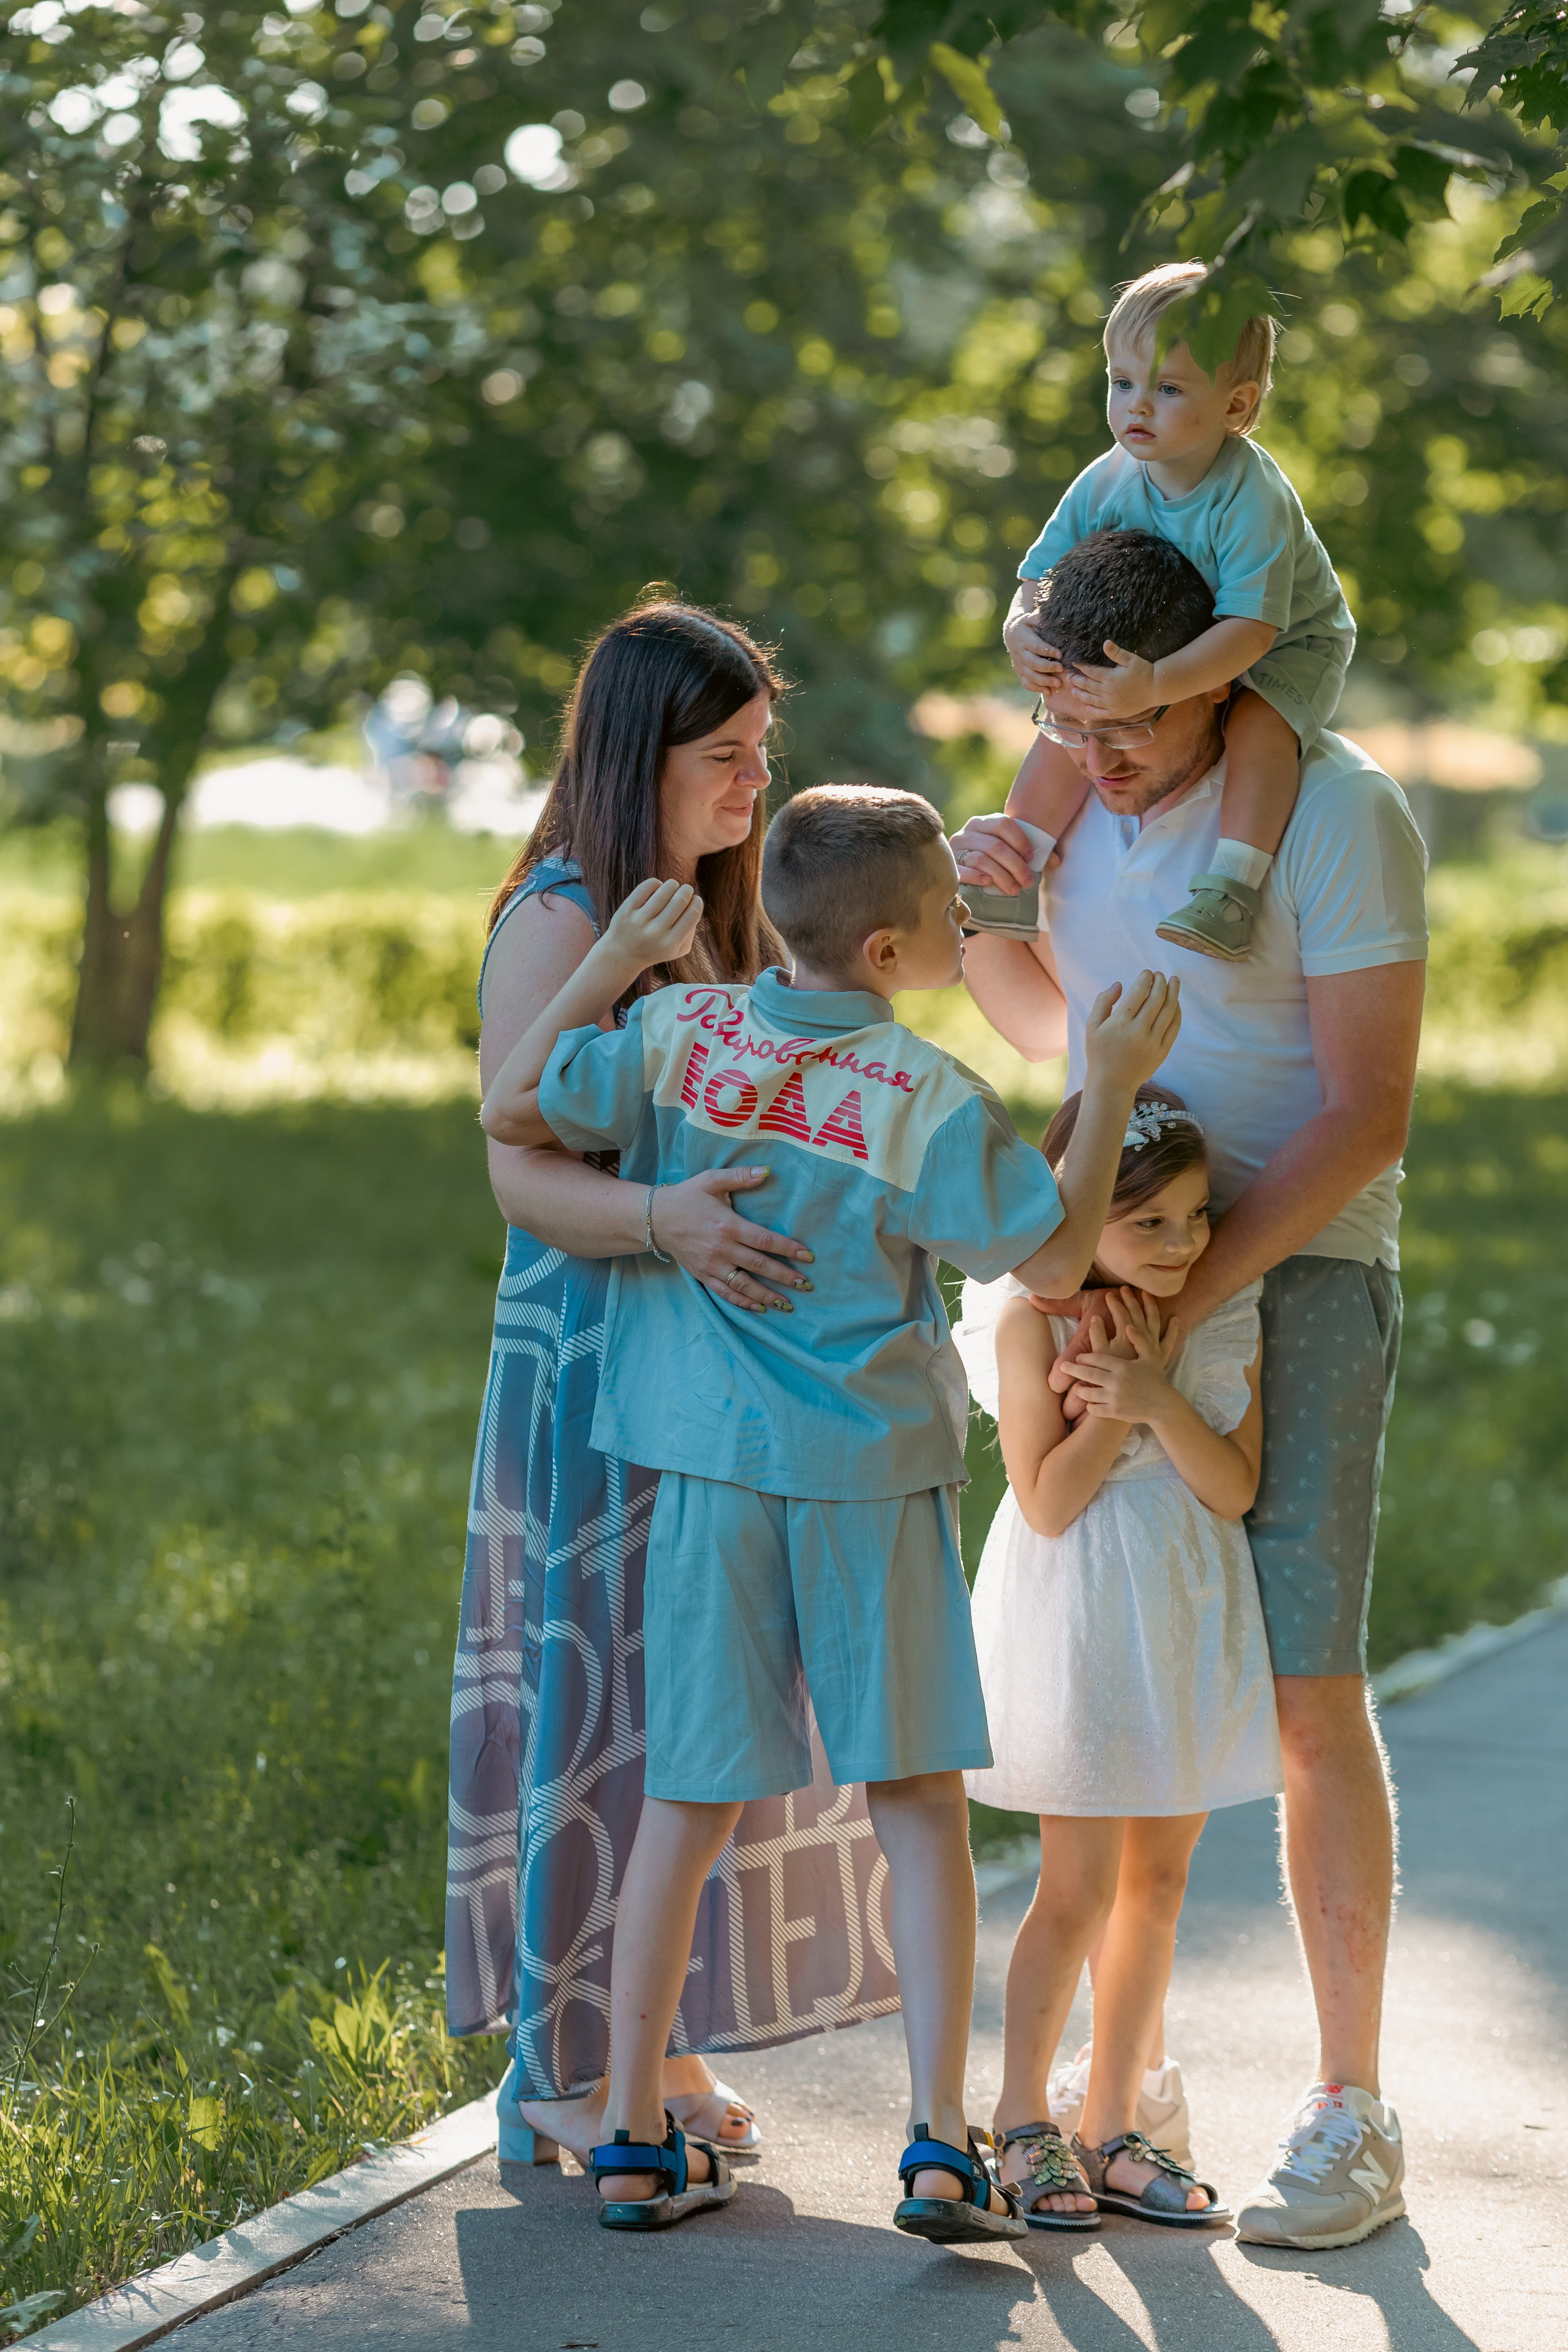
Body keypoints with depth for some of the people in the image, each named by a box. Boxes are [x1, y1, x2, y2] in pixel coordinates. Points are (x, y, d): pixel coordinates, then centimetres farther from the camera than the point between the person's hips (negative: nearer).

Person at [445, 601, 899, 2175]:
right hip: (593, 1361, -8)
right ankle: (562, 2075, 4)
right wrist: (663, 1221, -38)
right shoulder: (560, 924, -12)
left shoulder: (714, 923, 14)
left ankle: (659, 2047, 17)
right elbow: (522, 1175, -20)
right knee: (601, 1696, -4)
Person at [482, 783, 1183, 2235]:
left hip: (710, 1465, 3)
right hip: (871, 1473, -3)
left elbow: (511, 1108, 2)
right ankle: (939, 2146, 1)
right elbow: (1055, 1255, -6)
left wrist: (615, 961, 7)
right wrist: (1111, 1088, -1)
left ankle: (633, 2141, 13)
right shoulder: (926, 1101, -12)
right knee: (916, 1797, 5)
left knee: (688, 1802, 10)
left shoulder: (680, 1036, -2)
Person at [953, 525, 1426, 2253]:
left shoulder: (1336, 813, -12)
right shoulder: (1084, 800, 9)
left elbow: (1365, 1114, -16)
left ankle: (1350, 2115, 3)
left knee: (1308, 1697, -6)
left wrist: (1188, 1294, -22)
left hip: (1294, 1276, -6)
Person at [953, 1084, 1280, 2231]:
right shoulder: (1035, 1319, -12)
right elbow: (1047, 1502, -15)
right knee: (1080, 1886, -4)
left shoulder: (1226, 1320, 0)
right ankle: (1024, 2121, 11)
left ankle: (1113, 2123, 21)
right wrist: (1117, 1394, -20)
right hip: (1080, 1626, -5)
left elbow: (1236, 1490, -7)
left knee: (1158, 1878, 10)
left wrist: (1159, 1397, -19)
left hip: (1187, 1620, 5)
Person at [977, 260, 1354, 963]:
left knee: (1259, 723, -35)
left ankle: (1232, 886, -35)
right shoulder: (1108, 483, -16)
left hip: (1288, 646, -5)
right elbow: (1043, 573, -6)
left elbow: (1251, 628, -40)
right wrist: (1023, 628, -30)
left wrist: (1156, 686, -52)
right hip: (1154, 642, 5)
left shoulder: (1254, 502, -34)